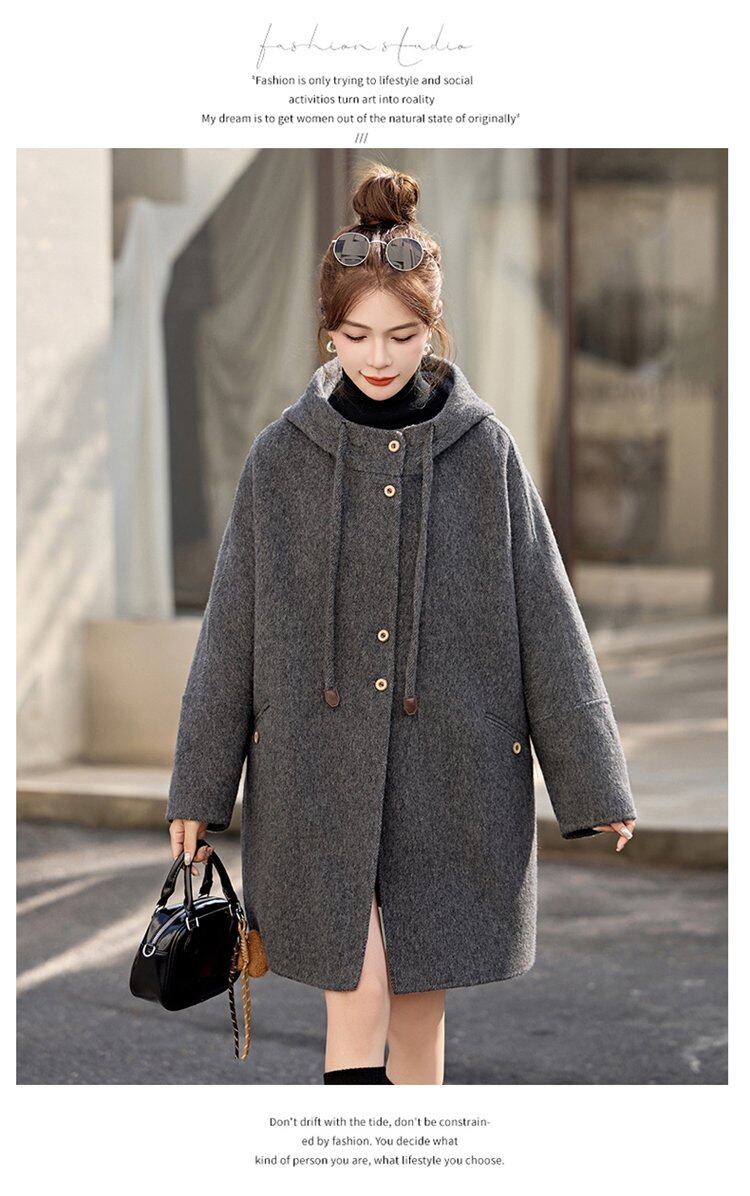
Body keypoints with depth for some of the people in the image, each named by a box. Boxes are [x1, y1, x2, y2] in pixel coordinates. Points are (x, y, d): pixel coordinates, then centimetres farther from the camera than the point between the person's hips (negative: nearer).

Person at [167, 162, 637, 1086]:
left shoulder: (484, 451, 0)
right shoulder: (283, 455, 1)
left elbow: (546, 620, 2)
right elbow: (230, 630, 6)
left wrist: (594, 784, 2)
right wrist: (197, 787, 7)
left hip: (450, 770, 1)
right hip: (317, 769, 0)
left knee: (421, 1001, 9)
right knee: (358, 993, -10)